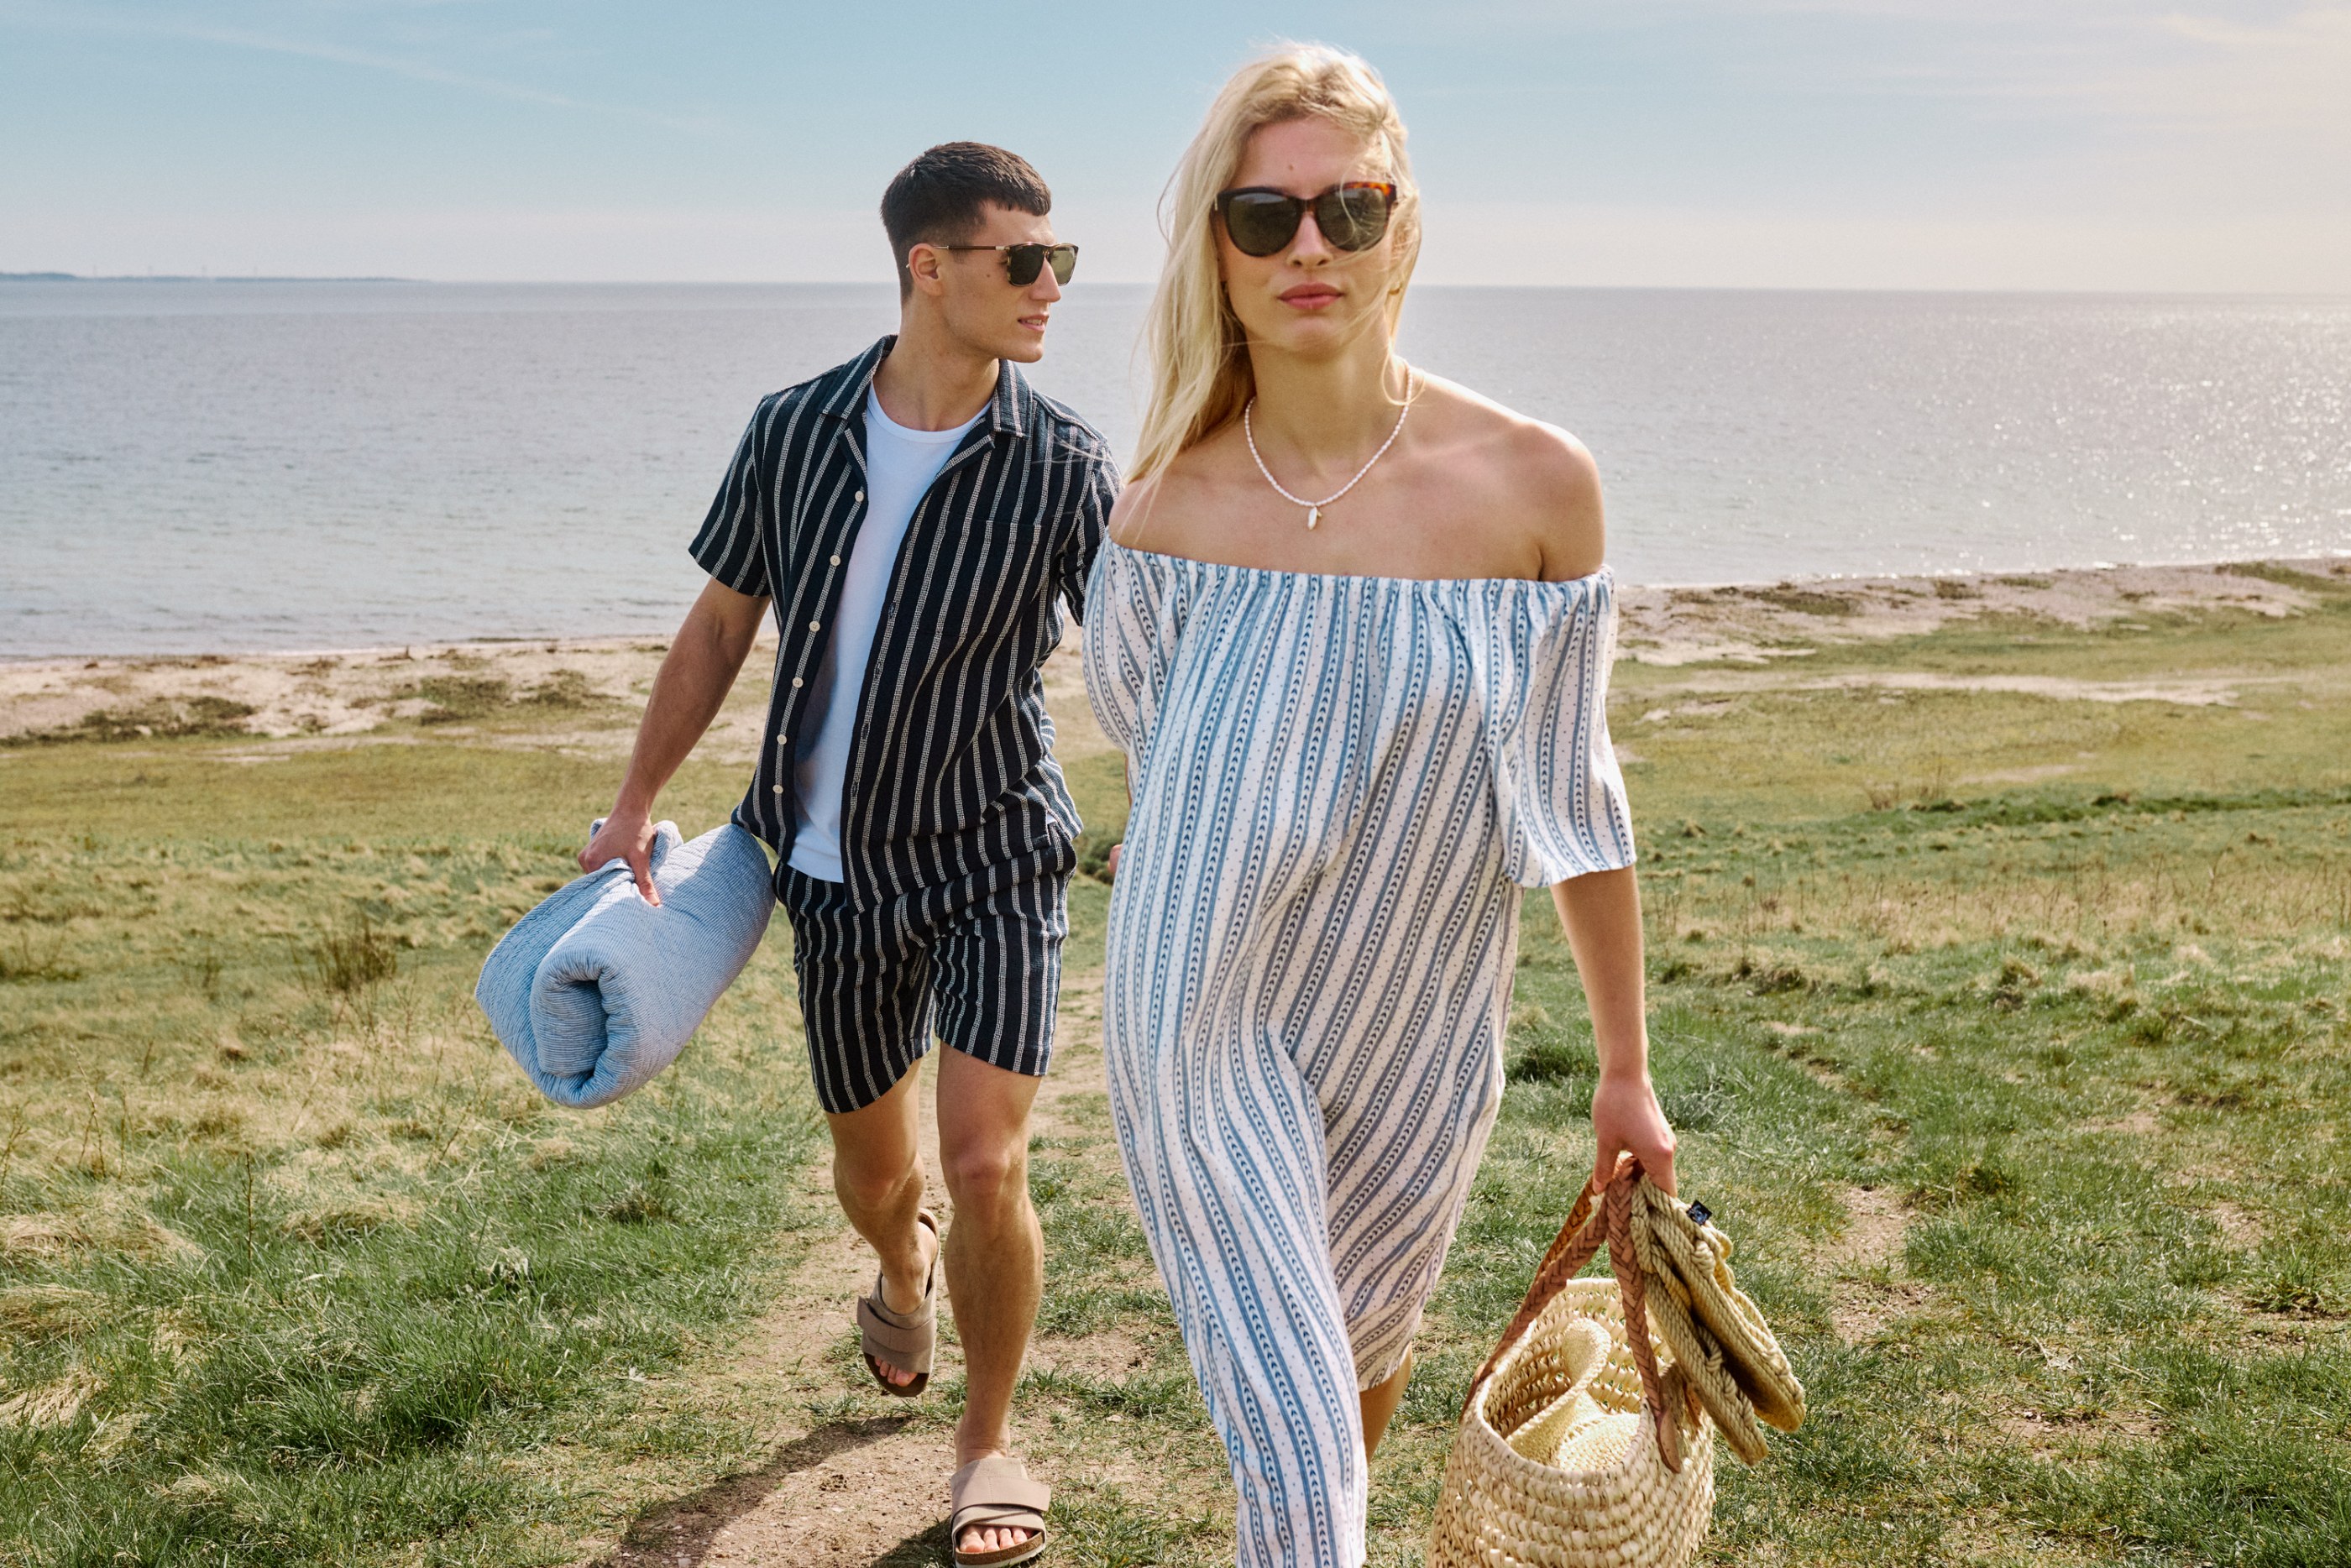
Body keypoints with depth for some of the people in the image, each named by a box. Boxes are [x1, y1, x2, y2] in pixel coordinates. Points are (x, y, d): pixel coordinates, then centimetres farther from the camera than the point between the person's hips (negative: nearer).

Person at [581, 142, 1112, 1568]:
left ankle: (990, 1439, 12)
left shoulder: (1061, 467, -11)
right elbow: (721, 627, 7)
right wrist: (635, 810, 8)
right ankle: (906, 1277, 53)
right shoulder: (797, 432, -4)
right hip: (838, 869, 3)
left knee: (985, 1166, -14)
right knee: (873, 1165, 16)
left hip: (995, 859, -2)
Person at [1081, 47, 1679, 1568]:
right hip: (1212, 1027, -1)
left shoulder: (1534, 484, -13)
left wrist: (1628, 1070, 3)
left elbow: (1574, 794, -4)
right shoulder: (1168, 506, -10)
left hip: (1420, 1037, 1)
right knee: (1290, 1432, -4)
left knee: (1368, 1349, 24)